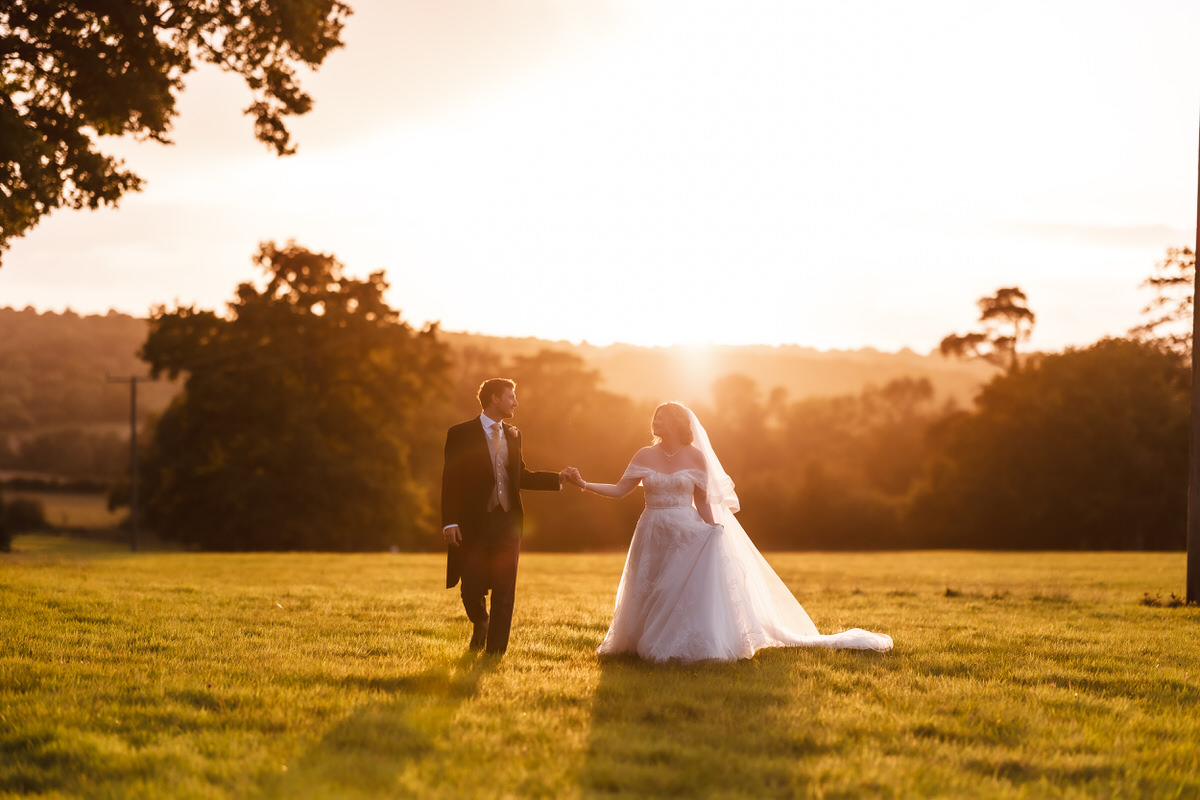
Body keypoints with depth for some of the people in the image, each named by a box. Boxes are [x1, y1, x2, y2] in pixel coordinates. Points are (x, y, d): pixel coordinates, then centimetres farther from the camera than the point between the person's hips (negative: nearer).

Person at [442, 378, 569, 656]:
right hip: (475, 524, -4)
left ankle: (495, 652, 6)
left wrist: (558, 478, 9)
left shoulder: (512, 435, 13)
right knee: (471, 590, 0)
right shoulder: (461, 434, -3)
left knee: (504, 592, 1)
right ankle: (480, 624, 32)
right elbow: (451, 481, -7)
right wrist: (450, 522, -15)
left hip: (507, 522, 4)